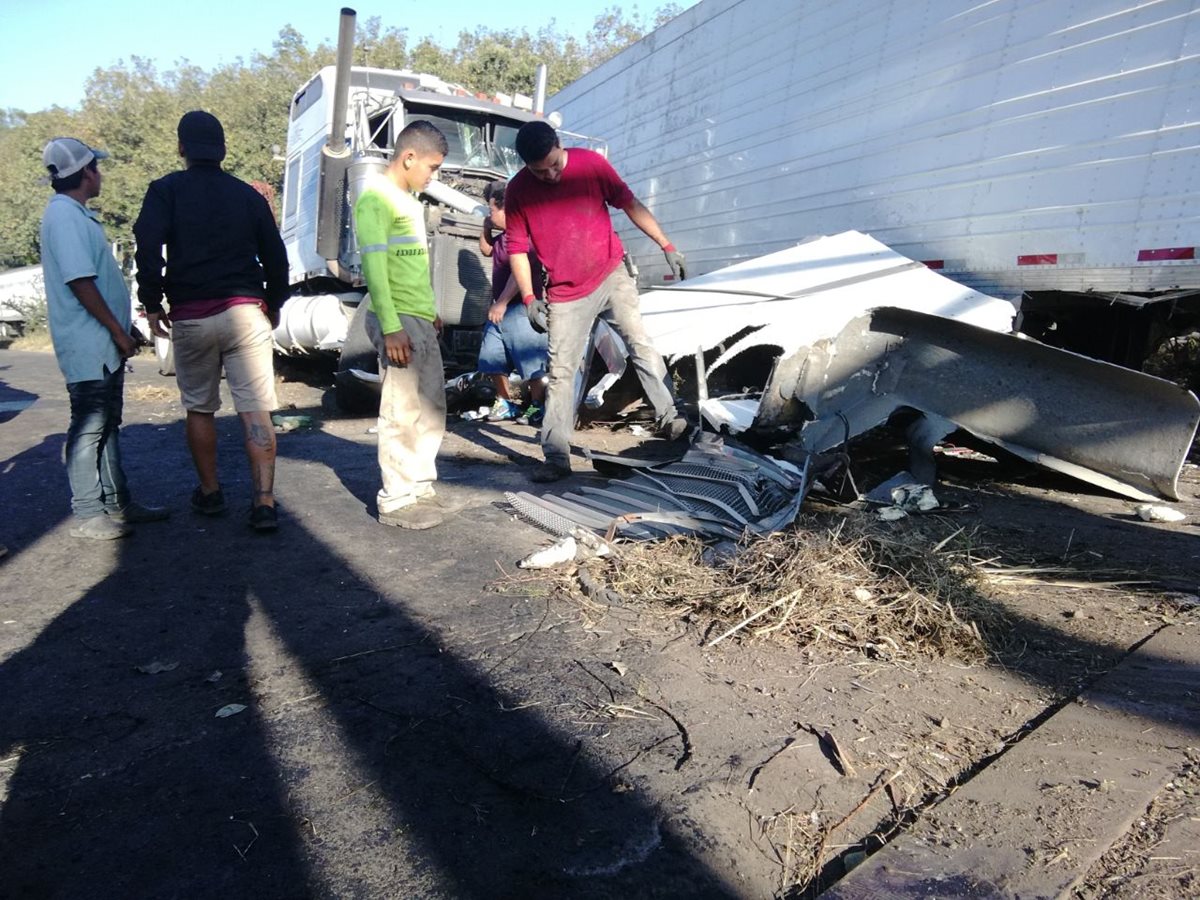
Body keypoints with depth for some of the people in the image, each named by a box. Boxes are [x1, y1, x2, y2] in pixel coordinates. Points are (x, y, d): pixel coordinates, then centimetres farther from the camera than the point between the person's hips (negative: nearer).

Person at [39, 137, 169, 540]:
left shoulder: (76, 214, 16)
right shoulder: (64, 216, -14)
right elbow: (80, 282, -21)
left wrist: (120, 331, 18)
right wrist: (118, 332, -17)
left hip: (103, 345, 10)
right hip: (88, 345, -10)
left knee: (107, 424, 14)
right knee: (89, 427, -4)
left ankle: (117, 502, 23)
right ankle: (87, 514, 5)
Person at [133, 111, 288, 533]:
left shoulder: (166, 191, 3)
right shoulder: (247, 194, 10)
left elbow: (148, 249, -10)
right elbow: (275, 256, 11)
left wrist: (151, 302, 1)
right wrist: (274, 304, 23)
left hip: (190, 316, -1)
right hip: (246, 312, 1)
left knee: (199, 408, 14)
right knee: (255, 411, -3)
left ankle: (210, 493, 24)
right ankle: (263, 503, -10)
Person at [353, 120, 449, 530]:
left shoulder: (409, 200, 19)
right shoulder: (376, 198, -10)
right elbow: (374, 266, -17)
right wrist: (391, 327, -22)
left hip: (421, 320, 10)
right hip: (399, 322, -9)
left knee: (431, 408, 13)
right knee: (402, 413, -5)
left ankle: (418, 486, 25)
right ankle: (395, 500, 5)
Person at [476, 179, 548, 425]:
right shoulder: (503, 237, 15)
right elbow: (485, 250, 34)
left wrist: (501, 303, -22)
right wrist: (486, 228, 15)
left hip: (520, 308, -10)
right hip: (501, 308, 11)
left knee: (530, 361, -5)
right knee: (492, 359, 12)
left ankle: (537, 406, 5)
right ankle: (505, 402, 22)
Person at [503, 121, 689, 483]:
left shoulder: (591, 163, -7)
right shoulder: (518, 191, -7)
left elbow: (630, 204, 1)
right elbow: (517, 248, -2)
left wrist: (666, 245, 2)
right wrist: (529, 298, -11)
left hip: (611, 276, 1)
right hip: (566, 294, 0)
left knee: (641, 343, -7)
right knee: (560, 373, -1)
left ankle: (668, 416, 4)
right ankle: (556, 456, 3)